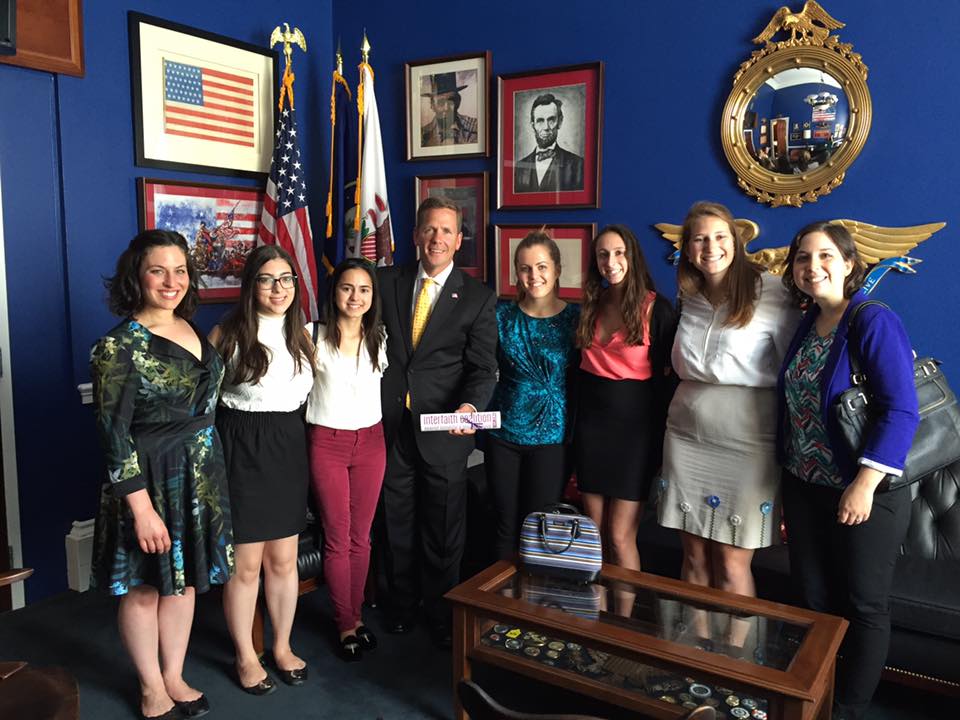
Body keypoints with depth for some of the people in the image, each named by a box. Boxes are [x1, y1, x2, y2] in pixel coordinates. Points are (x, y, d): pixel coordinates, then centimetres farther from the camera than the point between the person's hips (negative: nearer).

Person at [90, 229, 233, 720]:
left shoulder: (191, 330, 4)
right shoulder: (119, 347, -17)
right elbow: (114, 434, -17)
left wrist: (208, 466, 11)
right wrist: (142, 508, -18)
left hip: (200, 474, 7)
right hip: (152, 479, -6)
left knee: (184, 579, 17)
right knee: (144, 586, 11)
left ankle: (174, 677, 35)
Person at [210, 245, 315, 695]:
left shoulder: (299, 334, 7)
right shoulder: (228, 333, -9)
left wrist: (289, 431, 11)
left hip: (288, 447, 5)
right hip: (242, 450, -4)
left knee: (284, 560, 13)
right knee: (245, 564, 6)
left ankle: (282, 646, 32)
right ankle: (245, 657, 26)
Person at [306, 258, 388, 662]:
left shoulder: (379, 337, 4)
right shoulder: (315, 336, -9)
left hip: (371, 440, 3)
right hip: (327, 443, -3)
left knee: (361, 537, 11)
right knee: (337, 538, 5)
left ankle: (355, 616, 28)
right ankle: (345, 624, 21)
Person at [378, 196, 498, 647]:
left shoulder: (479, 297, -2)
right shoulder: (388, 282, 5)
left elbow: (483, 367, -7)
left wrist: (470, 406, -26)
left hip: (443, 429, -2)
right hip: (391, 424, 2)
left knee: (443, 529, 10)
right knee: (397, 523, 16)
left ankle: (441, 613, 30)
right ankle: (401, 605, 37)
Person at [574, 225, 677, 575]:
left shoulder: (657, 309, -8)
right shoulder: (590, 306, 8)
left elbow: (667, 376, -7)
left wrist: (661, 435, -7)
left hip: (634, 427, -5)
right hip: (590, 424, 5)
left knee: (620, 537, -2)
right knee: (594, 534, 12)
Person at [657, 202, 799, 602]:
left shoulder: (769, 294, -8)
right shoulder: (688, 298, 9)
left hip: (746, 445, -4)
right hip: (686, 438, 5)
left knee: (732, 565, 2)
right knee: (694, 557, 12)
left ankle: (736, 635, 22)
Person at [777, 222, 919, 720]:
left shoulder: (875, 322, -16)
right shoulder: (805, 325, 6)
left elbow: (901, 410, -21)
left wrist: (865, 484, -24)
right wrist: (789, 474, 14)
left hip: (862, 492, -7)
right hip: (804, 488, 7)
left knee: (864, 608, 10)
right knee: (813, 600, 17)